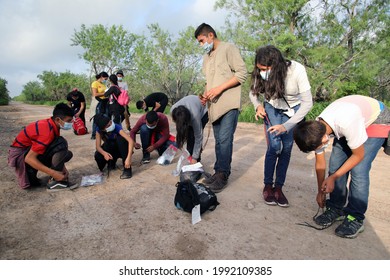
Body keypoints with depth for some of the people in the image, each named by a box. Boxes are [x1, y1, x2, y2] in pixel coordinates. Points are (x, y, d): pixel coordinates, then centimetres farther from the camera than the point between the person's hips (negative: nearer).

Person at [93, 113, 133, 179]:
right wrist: (104, 153, -43)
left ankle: (127, 169, -30)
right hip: (110, 150, 2)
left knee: (121, 139, -36)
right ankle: (111, 162, 8)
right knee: (98, 156, -29)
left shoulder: (117, 127, -31)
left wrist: (128, 158, -52)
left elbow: (131, 141, -42)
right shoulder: (99, 130, -20)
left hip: (121, 149, -2)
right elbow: (98, 146, -21)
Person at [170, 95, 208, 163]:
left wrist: (194, 158, -29)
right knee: (188, 135, -13)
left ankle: (196, 160, -10)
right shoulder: (173, 110, -32)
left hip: (203, 111, -4)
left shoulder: (195, 116, -43)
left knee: (193, 136, -21)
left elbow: (198, 137, -33)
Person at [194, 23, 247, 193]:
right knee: (219, 141, 8)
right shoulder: (206, 58, 22)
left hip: (229, 103, -7)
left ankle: (222, 176, -3)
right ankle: (219, 172, 14)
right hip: (214, 105, 7)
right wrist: (206, 94, 5)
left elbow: (242, 73, -8)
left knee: (224, 140, -11)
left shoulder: (228, 48, 0)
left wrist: (219, 88, -14)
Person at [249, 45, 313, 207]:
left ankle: (278, 187, 6)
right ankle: (268, 186, 2)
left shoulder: (297, 70, -30)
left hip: (294, 109, 0)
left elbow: (308, 102, -27)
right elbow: (253, 93, -5)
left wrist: (286, 126, -34)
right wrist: (258, 106, -27)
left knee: (287, 148, -7)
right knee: (274, 146, -14)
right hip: (272, 108, 0)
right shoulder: (262, 73, -25)